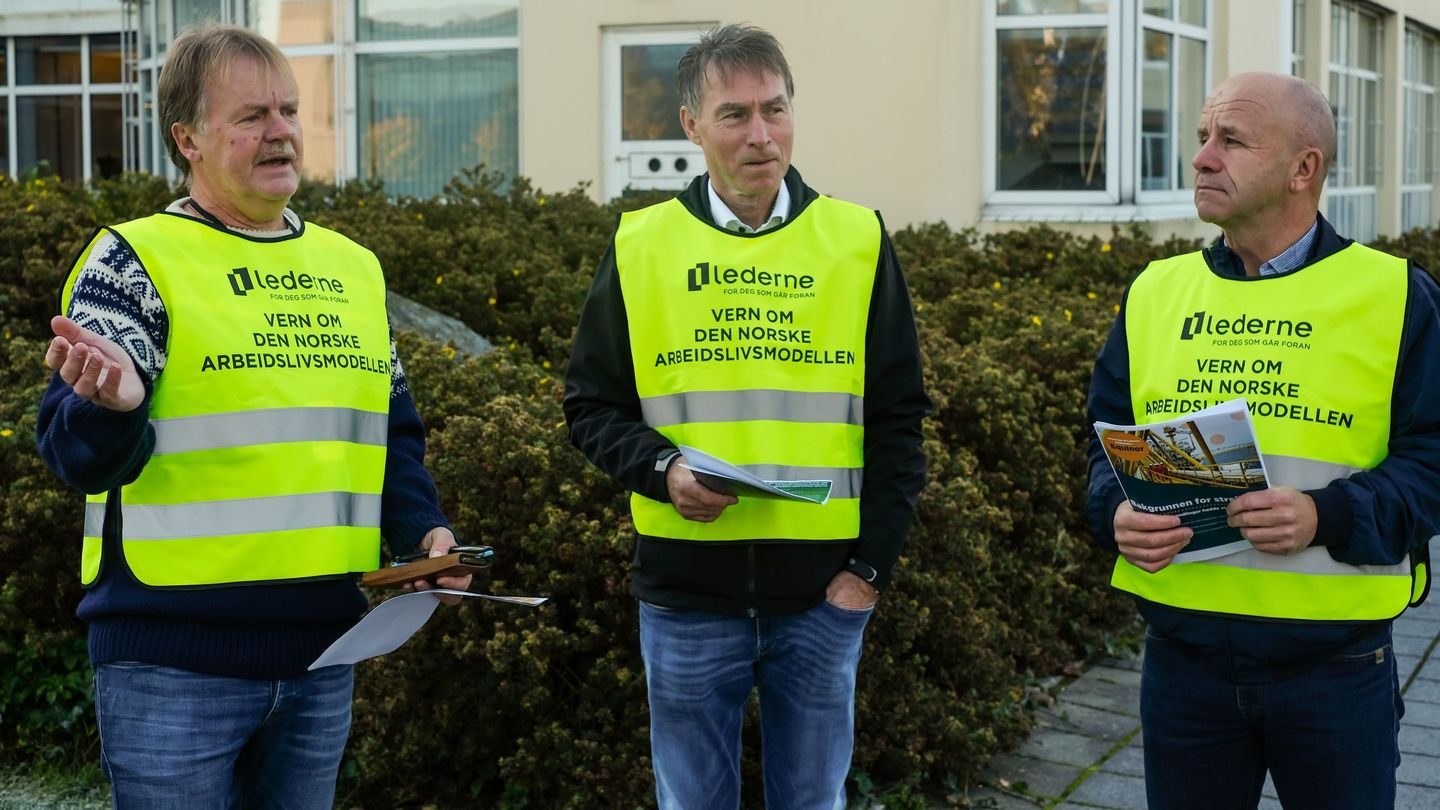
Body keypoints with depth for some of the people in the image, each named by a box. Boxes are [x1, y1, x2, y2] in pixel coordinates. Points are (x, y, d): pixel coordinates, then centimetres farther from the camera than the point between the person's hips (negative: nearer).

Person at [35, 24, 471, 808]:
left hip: (322, 651, 6)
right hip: (174, 660, -5)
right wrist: (109, 406, -35)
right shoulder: (136, 259, -6)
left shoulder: (352, 266, 12)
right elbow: (75, 452, -13)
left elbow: (392, 432, 19)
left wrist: (424, 528, 2)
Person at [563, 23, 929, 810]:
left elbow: (896, 420, 4)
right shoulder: (640, 245, 3)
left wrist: (873, 562, -3)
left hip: (821, 594, 0)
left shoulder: (858, 240, 3)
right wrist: (660, 468, -12)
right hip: (686, 594, 0)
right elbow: (591, 404, 7)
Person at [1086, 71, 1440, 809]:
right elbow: (1107, 440, 10)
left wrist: (1328, 516, -24)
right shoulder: (1155, 292, 7)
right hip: (1182, 658, 3)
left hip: (1336, 664, -3)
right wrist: (1118, 514, -11)